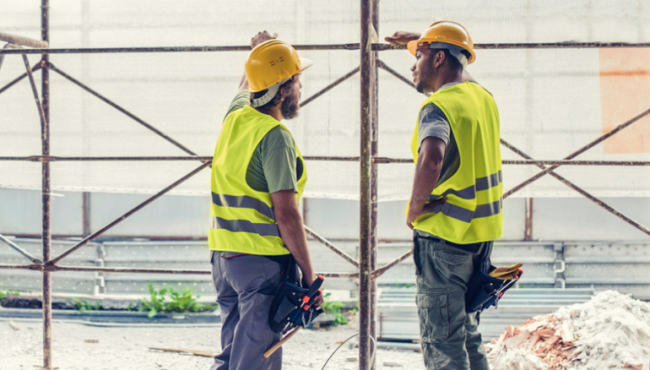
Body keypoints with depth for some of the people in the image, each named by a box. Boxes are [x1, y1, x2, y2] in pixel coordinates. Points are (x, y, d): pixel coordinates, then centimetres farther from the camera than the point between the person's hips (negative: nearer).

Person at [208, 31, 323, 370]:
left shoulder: (235, 117, 8)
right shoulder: (275, 137, -16)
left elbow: (245, 87, 36)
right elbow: (285, 215, -19)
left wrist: (259, 52, 49)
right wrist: (309, 276, -15)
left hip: (223, 257, 9)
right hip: (262, 261, -8)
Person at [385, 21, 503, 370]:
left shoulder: (439, 106, -17)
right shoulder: (482, 97, 9)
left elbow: (431, 160, -37)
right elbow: (459, 72, 35)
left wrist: (414, 209, -22)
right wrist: (422, 41, 39)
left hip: (443, 236, -8)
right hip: (481, 233, 8)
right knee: (468, 335, 19)